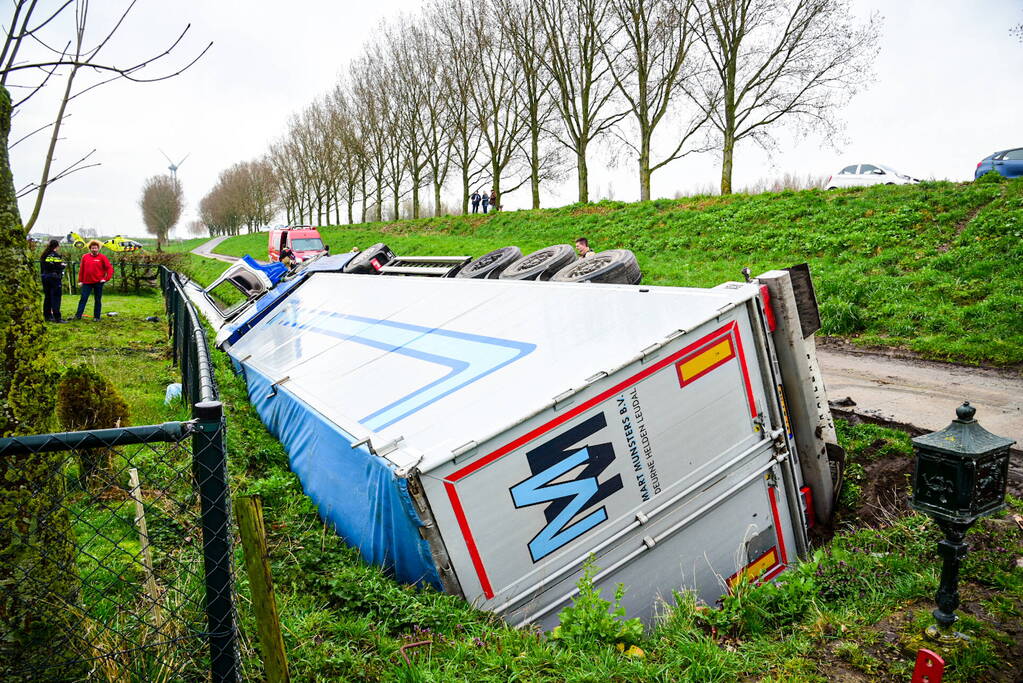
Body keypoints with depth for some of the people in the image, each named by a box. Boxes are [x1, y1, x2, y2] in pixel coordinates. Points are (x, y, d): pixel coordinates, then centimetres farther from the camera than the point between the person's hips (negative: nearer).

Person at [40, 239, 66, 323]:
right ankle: (57, 317, -8)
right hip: (54, 277, -7)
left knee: (47, 297, 14)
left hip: (45, 277, 7)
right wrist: (64, 265, 2)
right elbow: (59, 266, -16)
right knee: (56, 298, -6)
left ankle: (47, 316, 19)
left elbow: (42, 267, 14)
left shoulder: (43, 255, 11)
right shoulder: (56, 255, -11)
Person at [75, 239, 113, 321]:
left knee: (97, 300, 5)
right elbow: (81, 269, 10)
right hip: (87, 282, 2)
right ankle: (78, 315, 2)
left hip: (98, 282, -2)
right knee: (83, 299, 0)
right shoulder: (85, 256, 6)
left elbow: (110, 268, -3)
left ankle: (96, 317, 11)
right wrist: (80, 280, 8)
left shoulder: (102, 257, -2)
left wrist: (106, 279, -11)